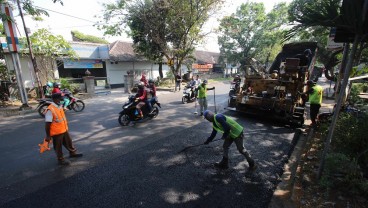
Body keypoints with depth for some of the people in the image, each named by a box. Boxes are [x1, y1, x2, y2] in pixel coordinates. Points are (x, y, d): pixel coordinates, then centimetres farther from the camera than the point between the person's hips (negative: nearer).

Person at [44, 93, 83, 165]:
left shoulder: (60, 106, 2)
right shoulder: (50, 110, -24)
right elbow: (47, 124, -21)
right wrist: (48, 136, -16)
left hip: (64, 130, 8)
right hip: (56, 132, -8)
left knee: (69, 142, 24)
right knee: (58, 147, 13)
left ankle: (72, 153, 45)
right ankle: (61, 159, 31)